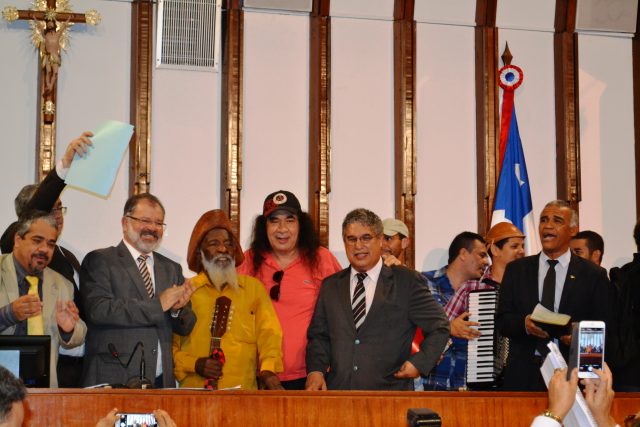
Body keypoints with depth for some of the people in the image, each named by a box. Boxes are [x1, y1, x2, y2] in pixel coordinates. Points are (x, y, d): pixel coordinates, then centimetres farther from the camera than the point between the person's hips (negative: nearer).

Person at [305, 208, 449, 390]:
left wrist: (419, 362, -7)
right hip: (337, 389, 3)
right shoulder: (330, 286, 13)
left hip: (389, 390, -3)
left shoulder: (407, 281, 2)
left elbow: (439, 328, 6)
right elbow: (318, 335, 15)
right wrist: (315, 370, -2)